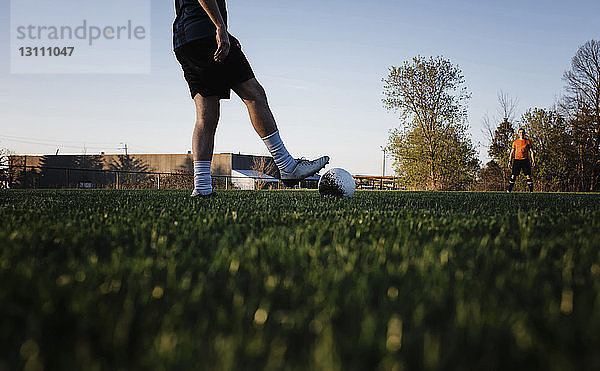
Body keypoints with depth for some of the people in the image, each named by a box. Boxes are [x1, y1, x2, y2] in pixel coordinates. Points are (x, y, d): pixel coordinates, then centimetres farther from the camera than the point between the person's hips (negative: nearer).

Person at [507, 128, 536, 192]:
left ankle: (531, 191, -1)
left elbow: (531, 152, 8)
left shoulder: (528, 141, 9)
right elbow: (512, 152, 15)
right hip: (517, 160, 1)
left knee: (528, 176, -5)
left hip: (525, 160, -1)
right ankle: (509, 190, -2)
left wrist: (533, 161, -2)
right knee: (513, 176, -5)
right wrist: (510, 161, 6)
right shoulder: (515, 142, 13)